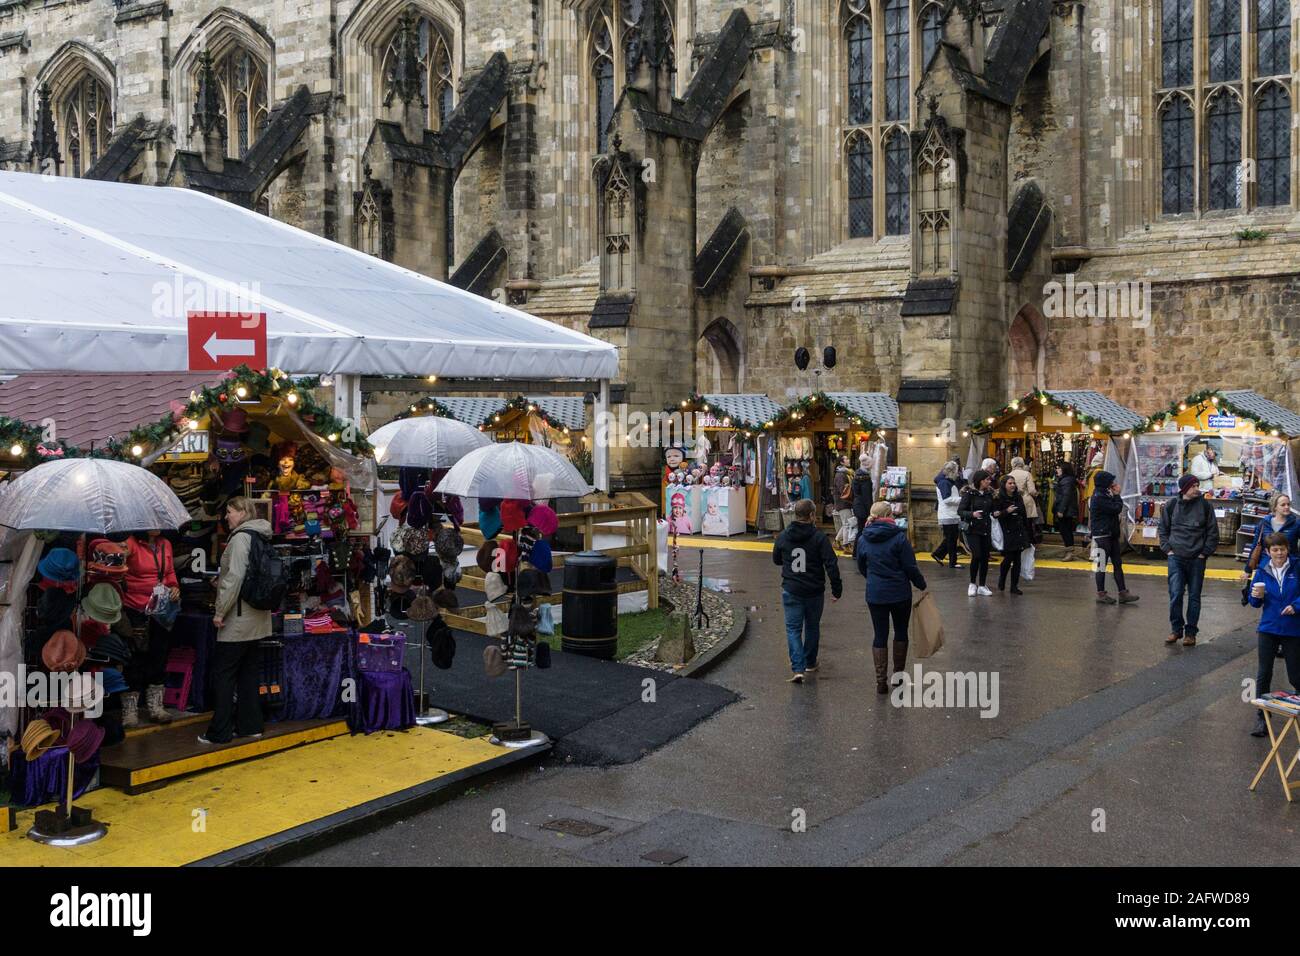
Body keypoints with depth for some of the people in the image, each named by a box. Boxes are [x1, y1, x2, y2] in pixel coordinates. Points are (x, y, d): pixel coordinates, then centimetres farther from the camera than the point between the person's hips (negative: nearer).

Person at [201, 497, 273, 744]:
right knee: (249, 672, 13)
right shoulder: (260, 537, 14)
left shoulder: (240, 538, -14)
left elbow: (235, 577, -21)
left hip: (238, 619, -9)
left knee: (223, 673, -3)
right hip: (257, 618, 9)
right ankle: (249, 725, 17)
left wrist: (220, 611, -16)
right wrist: (219, 580, 17)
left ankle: (220, 731, -1)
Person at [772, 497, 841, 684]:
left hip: (791, 591, 1)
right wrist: (837, 589, -8)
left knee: (793, 628, 3)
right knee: (812, 627, 19)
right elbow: (831, 565, -15)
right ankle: (810, 663, 32)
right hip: (814, 591, -1)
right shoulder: (819, 537, -11)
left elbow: (776, 560, 13)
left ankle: (797, 668, -11)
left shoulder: (783, 537, -2)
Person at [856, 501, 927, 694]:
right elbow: (910, 567, -11)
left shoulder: (863, 539, -1)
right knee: (901, 632, 17)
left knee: (880, 636, 7)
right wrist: (922, 584, 5)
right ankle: (898, 674, 24)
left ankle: (881, 681, 6)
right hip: (900, 593, -2)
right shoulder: (899, 537, -13)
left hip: (875, 594, 2)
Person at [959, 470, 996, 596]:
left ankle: (981, 586, 14)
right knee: (977, 556, -12)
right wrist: (972, 514, -27)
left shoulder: (989, 493, 9)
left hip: (986, 529, 6)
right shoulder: (969, 493, -8)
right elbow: (960, 511, -12)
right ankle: (972, 584, 6)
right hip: (973, 530, -5)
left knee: (985, 557, 4)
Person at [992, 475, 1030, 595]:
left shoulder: (1019, 497, 11)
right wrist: (1007, 511, -24)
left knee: (1017, 560, 3)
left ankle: (1014, 586, 9)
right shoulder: (998, 499, -5)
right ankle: (1001, 581, 21)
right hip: (1006, 532, -5)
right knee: (1008, 558, -5)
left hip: (1019, 532, 5)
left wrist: (1027, 530, 15)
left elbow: (1024, 515, 16)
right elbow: (995, 515, -11)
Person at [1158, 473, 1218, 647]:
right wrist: (1168, 549, 0)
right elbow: (1163, 530, 12)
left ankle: (1190, 632, 15)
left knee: (1194, 596, 5)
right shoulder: (1171, 506, 3)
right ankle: (1176, 629, 8)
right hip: (1176, 557, 0)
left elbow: (1213, 533, 3)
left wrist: (1204, 553, -4)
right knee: (1175, 594, -7)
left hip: (1197, 559, 0)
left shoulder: (1205, 506, 0)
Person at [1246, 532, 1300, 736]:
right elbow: (1255, 603, 5)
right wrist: (1256, 596, -16)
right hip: (1268, 628, 2)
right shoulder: (1262, 572, 0)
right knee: (1264, 674, 1)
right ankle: (1261, 720, 8)